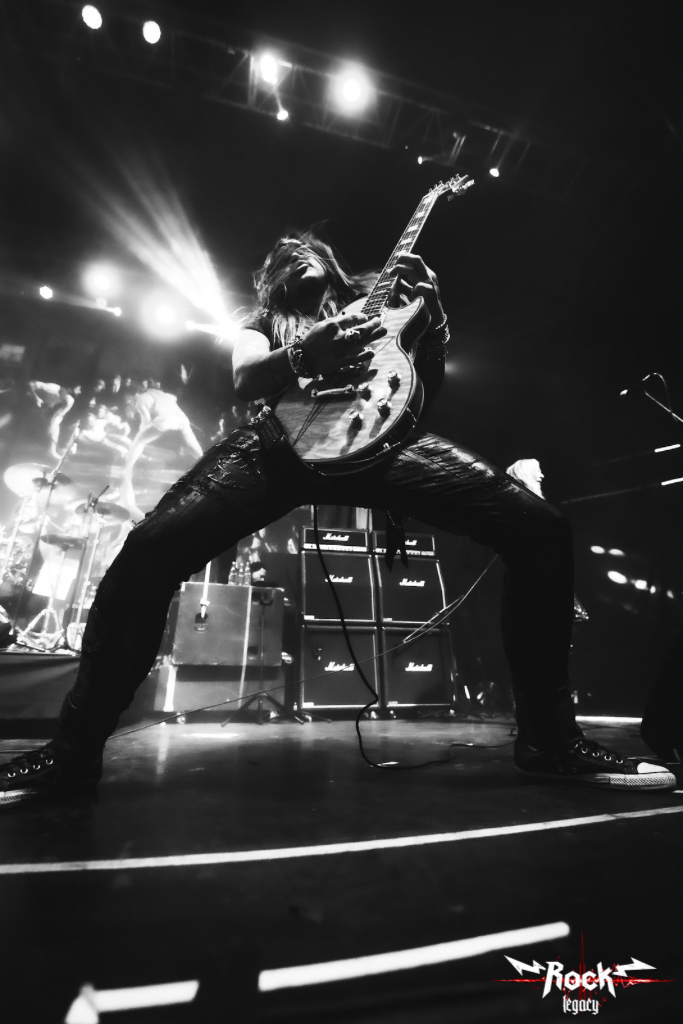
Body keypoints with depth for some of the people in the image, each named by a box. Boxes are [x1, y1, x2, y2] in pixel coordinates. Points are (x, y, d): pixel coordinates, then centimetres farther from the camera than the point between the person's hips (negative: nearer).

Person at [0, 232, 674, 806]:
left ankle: (548, 739, -3)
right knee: (152, 545, -22)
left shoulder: (376, 300, 33)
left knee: (539, 526, -17)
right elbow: (246, 381, 7)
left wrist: (433, 322, 3)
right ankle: (75, 748, -3)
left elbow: (426, 387, 22)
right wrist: (302, 356, -15)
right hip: (280, 438, 0)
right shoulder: (263, 322, 31)